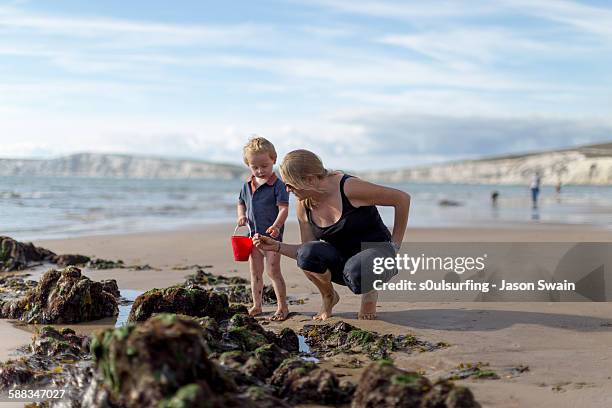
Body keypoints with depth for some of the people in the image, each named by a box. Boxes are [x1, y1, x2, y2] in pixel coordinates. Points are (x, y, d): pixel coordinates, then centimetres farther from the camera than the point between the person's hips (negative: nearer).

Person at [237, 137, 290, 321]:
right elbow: (241, 203, 21)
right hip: (254, 235, 6)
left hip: (271, 236, -6)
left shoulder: (277, 185, -11)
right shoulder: (247, 185, 8)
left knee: (273, 271, -6)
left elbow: (284, 208, -17)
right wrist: (241, 216, 0)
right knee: (255, 272, 14)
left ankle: (282, 307, 4)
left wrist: (276, 225, -33)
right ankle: (256, 305, 26)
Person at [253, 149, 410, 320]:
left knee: (355, 271, -39)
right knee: (307, 252, -27)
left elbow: (402, 199, -15)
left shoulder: (349, 188, -23)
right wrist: (277, 246, -13)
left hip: (376, 250, -4)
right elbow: (306, 253, 4)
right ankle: (328, 297, 3)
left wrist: (395, 244, -9)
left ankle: (369, 294, 0)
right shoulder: (303, 206, -4)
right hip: (341, 259, 5)